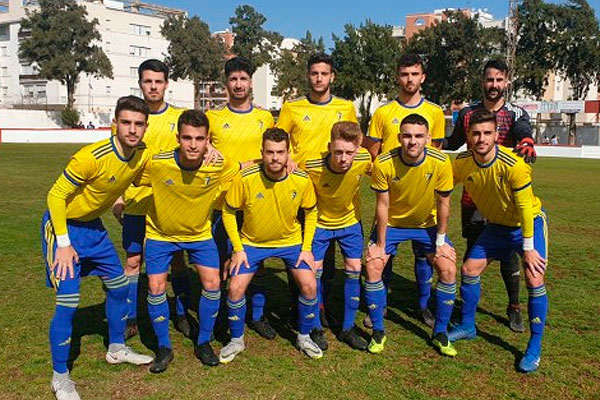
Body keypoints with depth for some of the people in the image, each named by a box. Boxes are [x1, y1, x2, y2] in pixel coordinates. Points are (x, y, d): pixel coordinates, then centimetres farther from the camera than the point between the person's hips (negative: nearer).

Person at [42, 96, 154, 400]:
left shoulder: (144, 155, -11)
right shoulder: (91, 158, -30)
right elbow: (56, 196, -21)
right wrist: (63, 243, -20)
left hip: (93, 226, 7)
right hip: (62, 225, -7)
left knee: (119, 286, 14)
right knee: (67, 302, -9)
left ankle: (117, 349, 35)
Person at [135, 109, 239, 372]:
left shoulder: (219, 166, -25)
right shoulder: (156, 164, -29)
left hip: (200, 233, 1)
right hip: (160, 234, -1)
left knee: (212, 284, -6)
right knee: (156, 287, -5)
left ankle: (203, 344, 16)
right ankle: (164, 348, 16)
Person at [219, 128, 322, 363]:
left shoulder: (302, 180, -18)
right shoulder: (245, 178, -23)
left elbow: (311, 213, 0)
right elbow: (228, 213, -9)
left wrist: (307, 248, -6)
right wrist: (238, 249, -11)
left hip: (291, 241, 1)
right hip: (252, 242, -1)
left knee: (309, 286, -11)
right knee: (235, 288, -10)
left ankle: (304, 337, 15)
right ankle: (236, 341, 16)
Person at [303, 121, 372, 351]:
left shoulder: (364, 160, -26)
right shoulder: (312, 166, -33)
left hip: (350, 222, 2)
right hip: (319, 222, -2)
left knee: (354, 270, 2)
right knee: (314, 269, -2)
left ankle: (348, 328, 18)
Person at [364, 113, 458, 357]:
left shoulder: (441, 163, -24)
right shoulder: (383, 163, -26)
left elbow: (443, 203, -11)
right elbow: (382, 205, -17)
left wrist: (441, 241, -8)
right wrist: (380, 244, -13)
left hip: (427, 224, 1)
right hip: (391, 223, -1)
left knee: (449, 269, -10)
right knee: (372, 267, -15)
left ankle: (440, 333, 10)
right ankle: (378, 331, 4)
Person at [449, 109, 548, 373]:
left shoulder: (514, 165, -31)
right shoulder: (462, 163, -17)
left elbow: (525, 207, -23)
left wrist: (528, 248, -18)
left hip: (530, 222, -5)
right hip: (496, 225, 5)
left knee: (534, 280, -15)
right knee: (469, 269, 2)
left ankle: (534, 348, 1)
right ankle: (467, 326, 24)